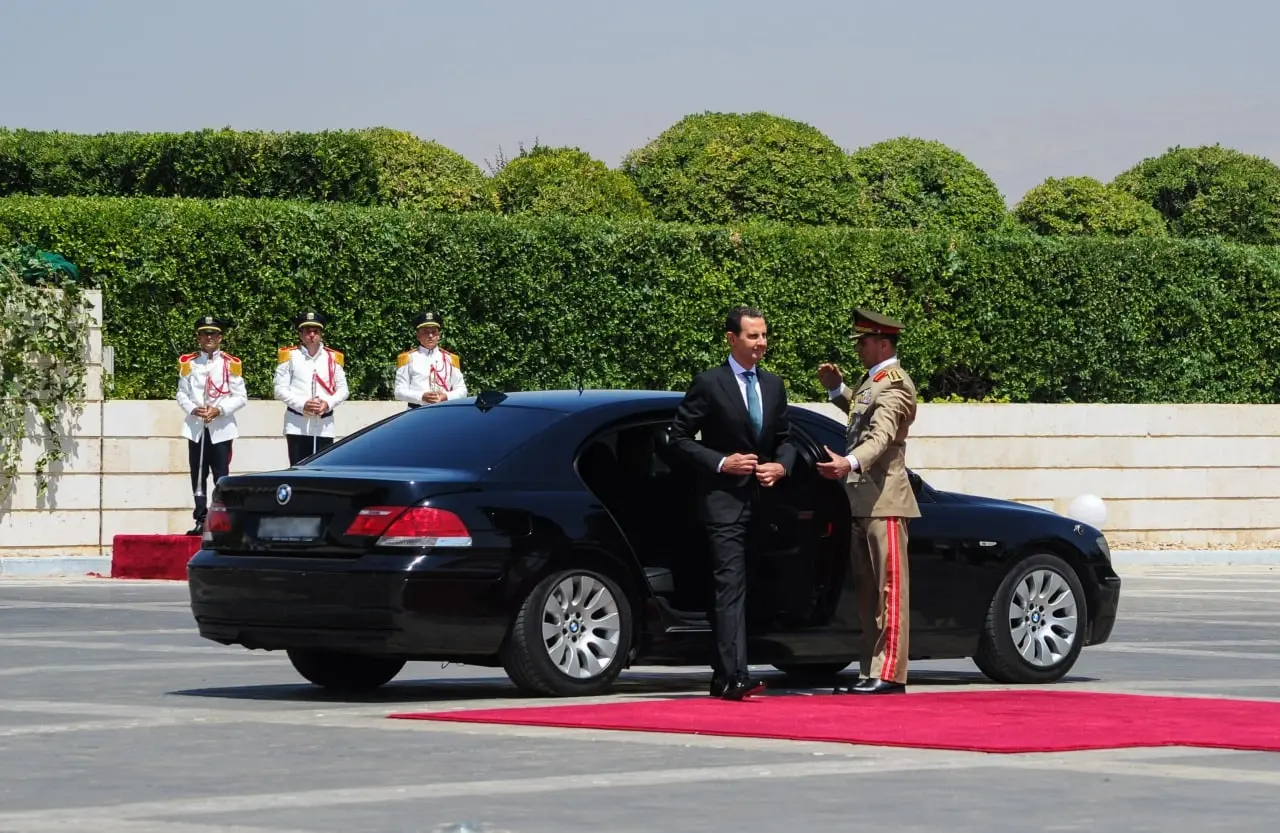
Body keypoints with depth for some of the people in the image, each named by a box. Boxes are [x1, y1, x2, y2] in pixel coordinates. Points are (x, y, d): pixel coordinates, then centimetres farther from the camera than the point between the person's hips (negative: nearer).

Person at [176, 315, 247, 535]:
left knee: (221, 476, -4)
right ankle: (201, 520, 8)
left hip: (221, 428, -2)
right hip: (196, 427, 2)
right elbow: (182, 394, 7)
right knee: (198, 476, 3)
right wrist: (193, 409, -12)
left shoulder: (231, 364, 1)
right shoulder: (188, 363, 7)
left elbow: (241, 397, 0)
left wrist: (219, 410, -14)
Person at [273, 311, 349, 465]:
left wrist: (328, 403, -11)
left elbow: (342, 389, 9)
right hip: (297, 426, -2)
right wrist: (302, 404, -15)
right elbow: (280, 389, -2)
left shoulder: (333, 357, 9)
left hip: (324, 427, 2)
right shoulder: (289, 356, 2)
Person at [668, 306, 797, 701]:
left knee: (738, 589, 10)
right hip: (723, 501, -6)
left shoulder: (773, 386, 13)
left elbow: (784, 439, 20)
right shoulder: (709, 384, -5)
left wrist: (781, 466, -1)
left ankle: (723, 677, 15)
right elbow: (680, 437, -4)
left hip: (761, 501, 6)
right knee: (731, 585, -15)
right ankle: (734, 676, -23)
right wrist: (721, 462, -15)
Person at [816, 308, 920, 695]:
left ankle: (889, 674, -9)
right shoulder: (870, 381, 17)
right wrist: (837, 388, 20)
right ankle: (872, 673, 14)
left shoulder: (895, 385, -12)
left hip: (884, 502, -10)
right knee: (868, 591, 11)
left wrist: (849, 463, -44)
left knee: (889, 589, -8)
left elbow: (882, 435, -27)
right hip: (862, 502, 10)